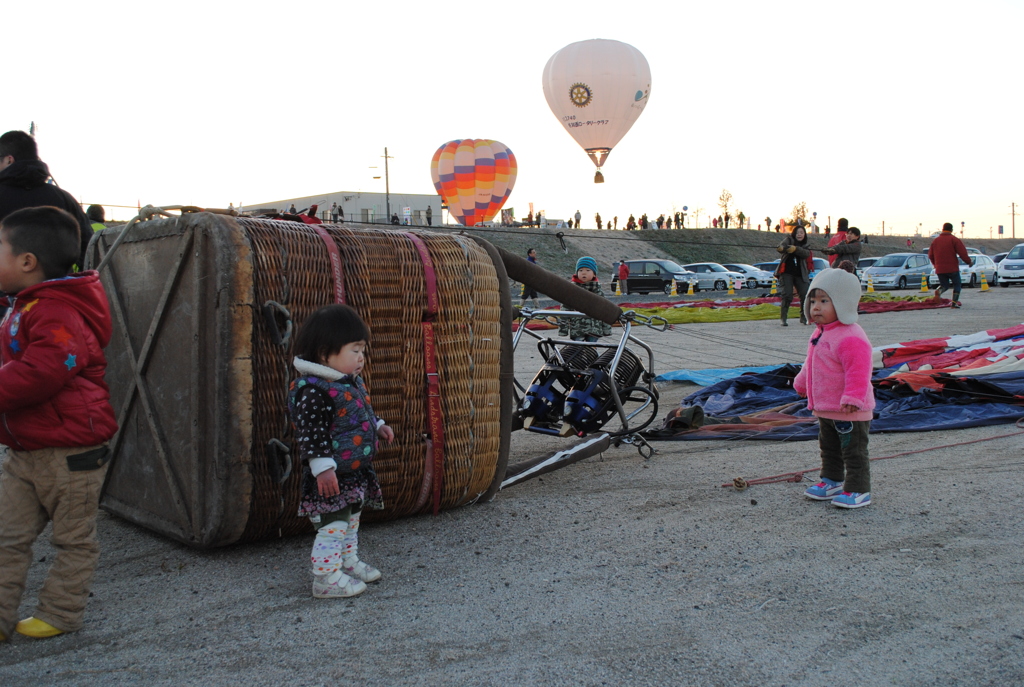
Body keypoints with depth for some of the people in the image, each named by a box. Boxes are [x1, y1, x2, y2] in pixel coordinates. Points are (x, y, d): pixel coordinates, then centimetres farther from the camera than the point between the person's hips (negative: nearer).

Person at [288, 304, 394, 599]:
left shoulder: (351, 382, 9)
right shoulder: (314, 390, -23)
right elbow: (311, 433, -25)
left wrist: (378, 426, 13)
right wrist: (323, 467, -27)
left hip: (357, 472, 10)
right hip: (331, 476, -10)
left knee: (351, 520, 23)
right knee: (333, 525, -4)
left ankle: (349, 563, 38)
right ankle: (326, 578, 7)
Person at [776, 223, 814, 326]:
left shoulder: (805, 246, 10)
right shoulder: (789, 240, 4)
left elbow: (806, 254, -14)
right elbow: (783, 244, -19)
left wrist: (795, 249, -34)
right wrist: (781, 248, -45)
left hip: (800, 274, 3)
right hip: (787, 272, -3)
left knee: (805, 295, -4)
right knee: (787, 295, -13)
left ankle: (804, 317, 14)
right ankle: (783, 318, -6)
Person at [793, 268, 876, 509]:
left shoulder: (851, 338, -23)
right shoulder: (820, 334, 9)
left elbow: (858, 372, -28)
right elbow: (811, 365, 24)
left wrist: (852, 398, -33)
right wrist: (801, 383, 33)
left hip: (849, 411, -10)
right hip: (825, 408, 10)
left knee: (854, 452, 1)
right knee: (829, 449, 21)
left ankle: (858, 490, 10)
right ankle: (832, 481, 35)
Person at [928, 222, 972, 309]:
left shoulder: (935, 240, 9)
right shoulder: (954, 240, -5)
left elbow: (930, 255, 13)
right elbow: (963, 253, -11)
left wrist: (935, 264, 29)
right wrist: (969, 262, 3)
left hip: (940, 269, 4)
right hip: (952, 268, -4)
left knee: (944, 285, 15)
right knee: (957, 284, 11)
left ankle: (939, 291, -19)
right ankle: (954, 302, 0)